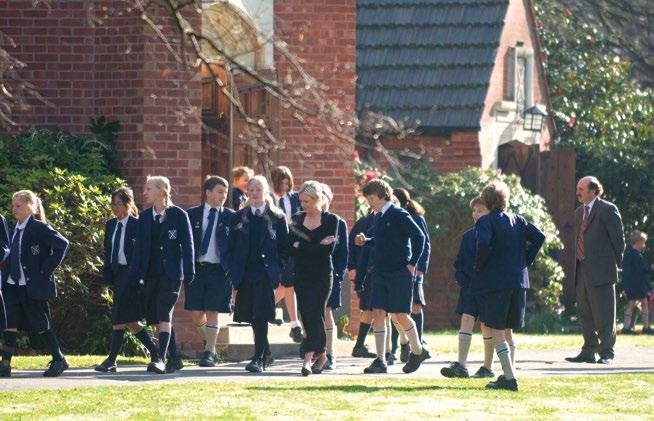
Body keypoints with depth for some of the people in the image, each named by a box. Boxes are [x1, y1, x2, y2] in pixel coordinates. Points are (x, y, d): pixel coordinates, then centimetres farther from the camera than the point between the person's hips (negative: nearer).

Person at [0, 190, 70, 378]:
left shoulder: (39, 228, -12)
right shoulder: (16, 229, 12)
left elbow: (62, 244, -18)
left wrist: (46, 269, -16)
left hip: (34, 285, -7)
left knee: (40, 324, 2)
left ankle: (59, 360, 16)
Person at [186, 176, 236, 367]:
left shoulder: (230, 217, 3)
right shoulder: (192, 215, 6)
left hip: (219, 270, -2)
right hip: (196, 267, 2)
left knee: (212, 313, -4)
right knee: (196, 313, 1)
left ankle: (209, 352, 6)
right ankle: (209, 342, 27)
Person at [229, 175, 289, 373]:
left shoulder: (277, 218, 5)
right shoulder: (239, 218, 11)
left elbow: (284, 247, 5)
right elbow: (232, 247, 10)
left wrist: (278, 269, -6)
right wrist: (234, 271, 1)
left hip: (266, 273, -3)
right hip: (244, 273, 3)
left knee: (260, 316, -13)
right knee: (252, 316, 9)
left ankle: (258, 359, -15)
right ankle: (265, 354, 27)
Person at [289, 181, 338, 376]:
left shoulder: (331, 220, -1)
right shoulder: (297, 219, 9)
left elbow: (329, 248, -12)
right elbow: (291, 247, -3)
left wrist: (302, 246, -10)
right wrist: (318, 246, -11)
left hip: (322, 274, -5)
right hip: (301, 275, 5)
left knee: (314, 313, -15)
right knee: (307, 316, 6)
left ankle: (308, 358, -21)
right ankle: (321, 355, 20)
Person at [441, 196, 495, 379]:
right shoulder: (468, 236, 11)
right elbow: (459, 262, 15)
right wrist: (462, 279, -1)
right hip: (469, 287, 4)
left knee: (487, 325, 3)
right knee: (466, 319, -9)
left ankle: (487, 367, 13)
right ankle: (461, 365, -16)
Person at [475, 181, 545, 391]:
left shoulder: (485, 222, -7)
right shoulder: (517, 220, 9)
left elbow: (484, 245, -23)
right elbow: (539, 236, 2)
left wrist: (479, 266, -7)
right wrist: (526, 261, 7)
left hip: (495, 282, -6)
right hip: (518, 280, 6)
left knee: (497, 331, -3)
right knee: (508, 330, 18)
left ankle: (509, 378, -12)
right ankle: (508, 374, 21)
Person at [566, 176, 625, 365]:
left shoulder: (607, 210, -7)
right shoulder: (579, 212, 17)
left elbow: (618, 238, -5)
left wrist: (616, 263, -1)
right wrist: (578, 262, 13)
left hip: (601, 271, -8)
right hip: (582, 270, 8)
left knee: (604, 315, -5)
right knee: (585, 314, 10)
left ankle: (607, 353, -1)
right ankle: (589, 351, 17)